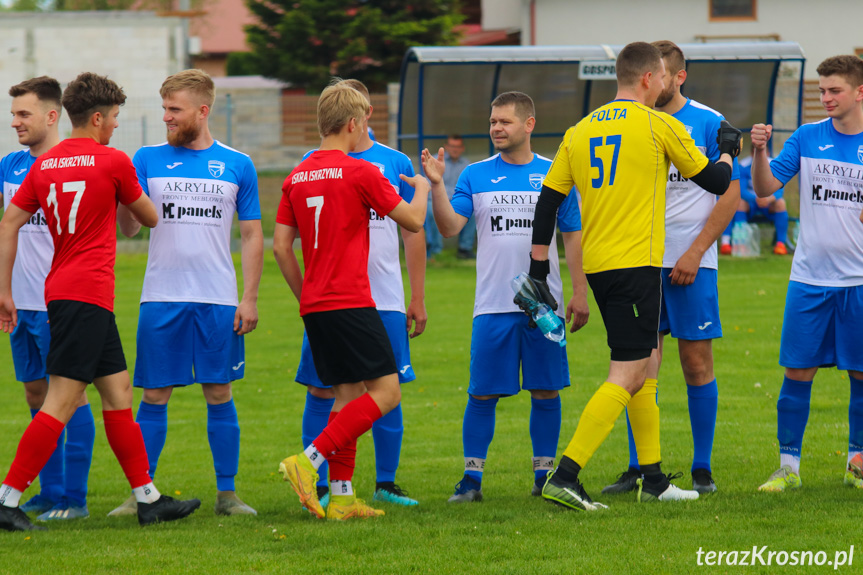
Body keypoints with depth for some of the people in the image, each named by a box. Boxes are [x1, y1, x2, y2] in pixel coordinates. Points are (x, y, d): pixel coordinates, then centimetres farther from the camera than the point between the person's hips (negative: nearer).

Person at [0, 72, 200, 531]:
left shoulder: (44, 165, 11)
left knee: (117, 391, 12)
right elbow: (150, 218, 8)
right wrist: (126, 208, 31)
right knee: (62, 402, -9)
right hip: (88, 293, -8)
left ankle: (148, 498, 16)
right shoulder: (113, 162, -6)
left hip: (61, 289, 8)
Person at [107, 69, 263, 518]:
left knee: (219, 395, 3)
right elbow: (130, 227, -2)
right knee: (154, 397, 1)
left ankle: (227, 494, 10)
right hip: (162, 297, 0)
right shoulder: (148, 160, 5)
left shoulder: (237, 166, 5)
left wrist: (250, 297, 0)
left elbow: (252, 236, 8)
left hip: (219, 301, 0)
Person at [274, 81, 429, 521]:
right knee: (385, 391, -6)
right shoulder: (360, 173, -9)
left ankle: (341, 497, 6)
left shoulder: (297, 178, 10)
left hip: (314, 305, 8)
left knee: (348, 394, 12)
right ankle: (309, 461, -18)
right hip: (350, 303, -8)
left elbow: (281, 245, 10)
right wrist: (421, 188, 20)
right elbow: (413, 221, -1)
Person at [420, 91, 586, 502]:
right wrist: (437, 185, -17)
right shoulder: (475, 176, 5)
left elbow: (573, 236, 9)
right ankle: (472, 476, 4)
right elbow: (450, 227, -4)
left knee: (546, 392, 3)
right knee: (483, 393, -1)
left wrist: (580, 292, 4)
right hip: (492, 306, 0)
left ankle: (544, 473, 13)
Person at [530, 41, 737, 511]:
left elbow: (547, 203, 10)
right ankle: (565, 476, -21)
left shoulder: (580, 131, 11)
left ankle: (653, 480, 22)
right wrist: (728, 150, 25)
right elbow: (715, 182, 4)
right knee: (627, 376, -9)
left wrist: (538, 269, 14)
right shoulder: (659, 125, -5)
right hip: (636, 262, -7)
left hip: (596, 264, 7)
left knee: (643, 367, 19)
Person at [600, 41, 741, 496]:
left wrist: (695, 252, -10)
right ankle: (638, 468, 4)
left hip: (691, 263, -3)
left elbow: (730, 194, -4)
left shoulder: (708, 124, -3)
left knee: (697, 362, 0)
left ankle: (702, 470, 7)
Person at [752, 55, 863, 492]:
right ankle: (788, 467, 8)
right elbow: (764, 188, 0)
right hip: (809, 279, 1)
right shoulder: (807, 138, 4)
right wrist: (759, 152, -16)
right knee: (797, 373, 0)